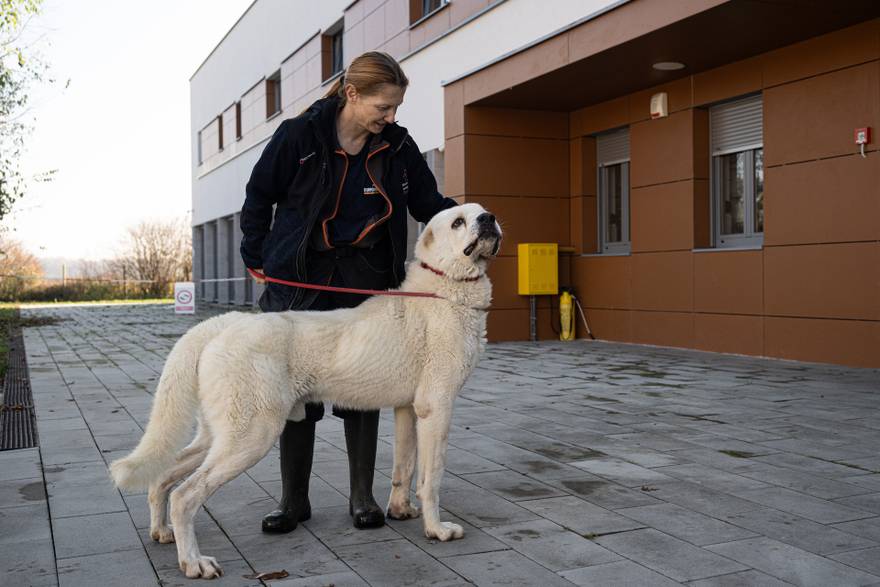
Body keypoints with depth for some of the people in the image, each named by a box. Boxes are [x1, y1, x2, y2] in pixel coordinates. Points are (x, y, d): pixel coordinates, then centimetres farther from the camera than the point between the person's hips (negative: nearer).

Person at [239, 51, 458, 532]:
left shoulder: (397, 145, -1)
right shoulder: (299, 135, -10)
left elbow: (428, 202, 8)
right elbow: (259, 196, 2)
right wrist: (256, 255, 0)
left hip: (366, 275, 2)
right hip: (301, 276, -2)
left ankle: (362, 494, 18)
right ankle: (294, 498, 16)